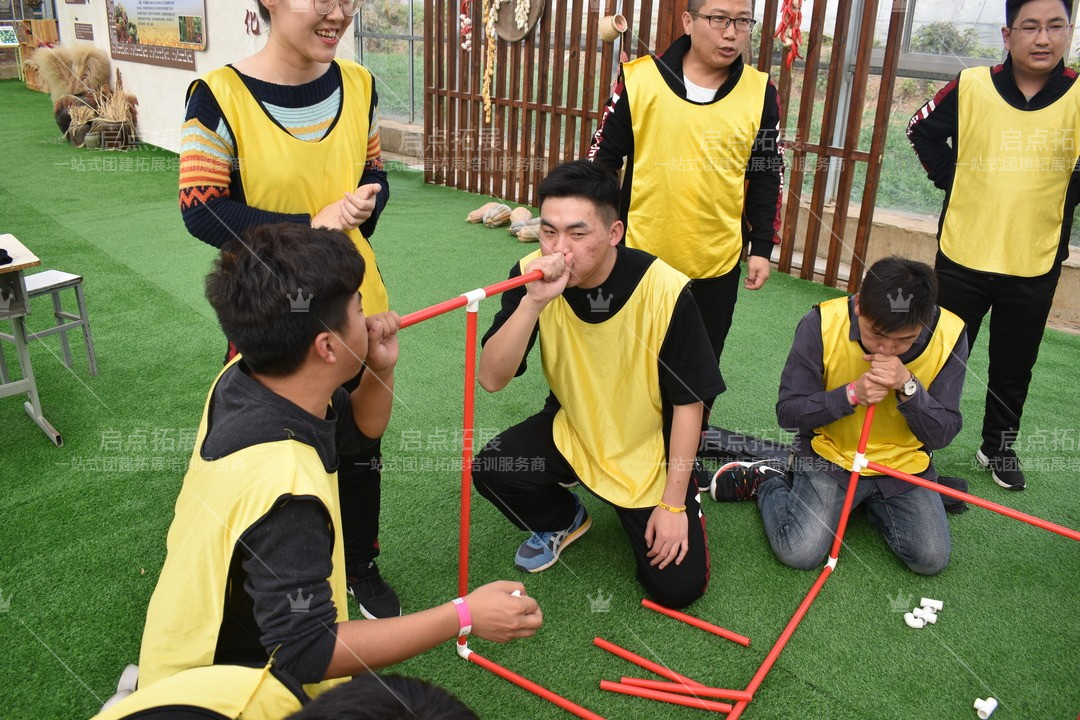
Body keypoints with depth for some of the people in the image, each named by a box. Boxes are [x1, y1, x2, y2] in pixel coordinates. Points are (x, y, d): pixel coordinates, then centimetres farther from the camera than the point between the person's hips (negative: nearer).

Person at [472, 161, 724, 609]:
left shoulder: (666, 292, -27)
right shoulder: (532, 276, -19)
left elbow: (688, 403, -15)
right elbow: (491, 379, -25)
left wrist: (673, 504, -12)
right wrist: (534, 301, -39)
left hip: (647, 451, -2)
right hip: (570, 430, 3)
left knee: (678, 587, -8)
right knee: (491, 469, -24)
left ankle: (684, 503, 26)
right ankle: (564, 520, 11)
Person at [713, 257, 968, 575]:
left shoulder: (950, 334, -15)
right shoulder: (821, 323, -21)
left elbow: (942, 434, -11)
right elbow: (788, 411, -14)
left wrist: (908, 386, -30)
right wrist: (851, 394, -30)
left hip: (903, 464, 3)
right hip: (830, 454, -3)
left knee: (932, 559, -9)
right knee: (800, 553, -18)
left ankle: (871, 500, 19)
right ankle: (767, 483, 13)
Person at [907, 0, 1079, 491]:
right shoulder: (971, 86, -6)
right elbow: (923, 130, 8)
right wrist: (950, 178, 0)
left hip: (1035, 265, 1)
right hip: (963, 255, -1)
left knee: (1014, 366, 13)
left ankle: (999, 446, 32)